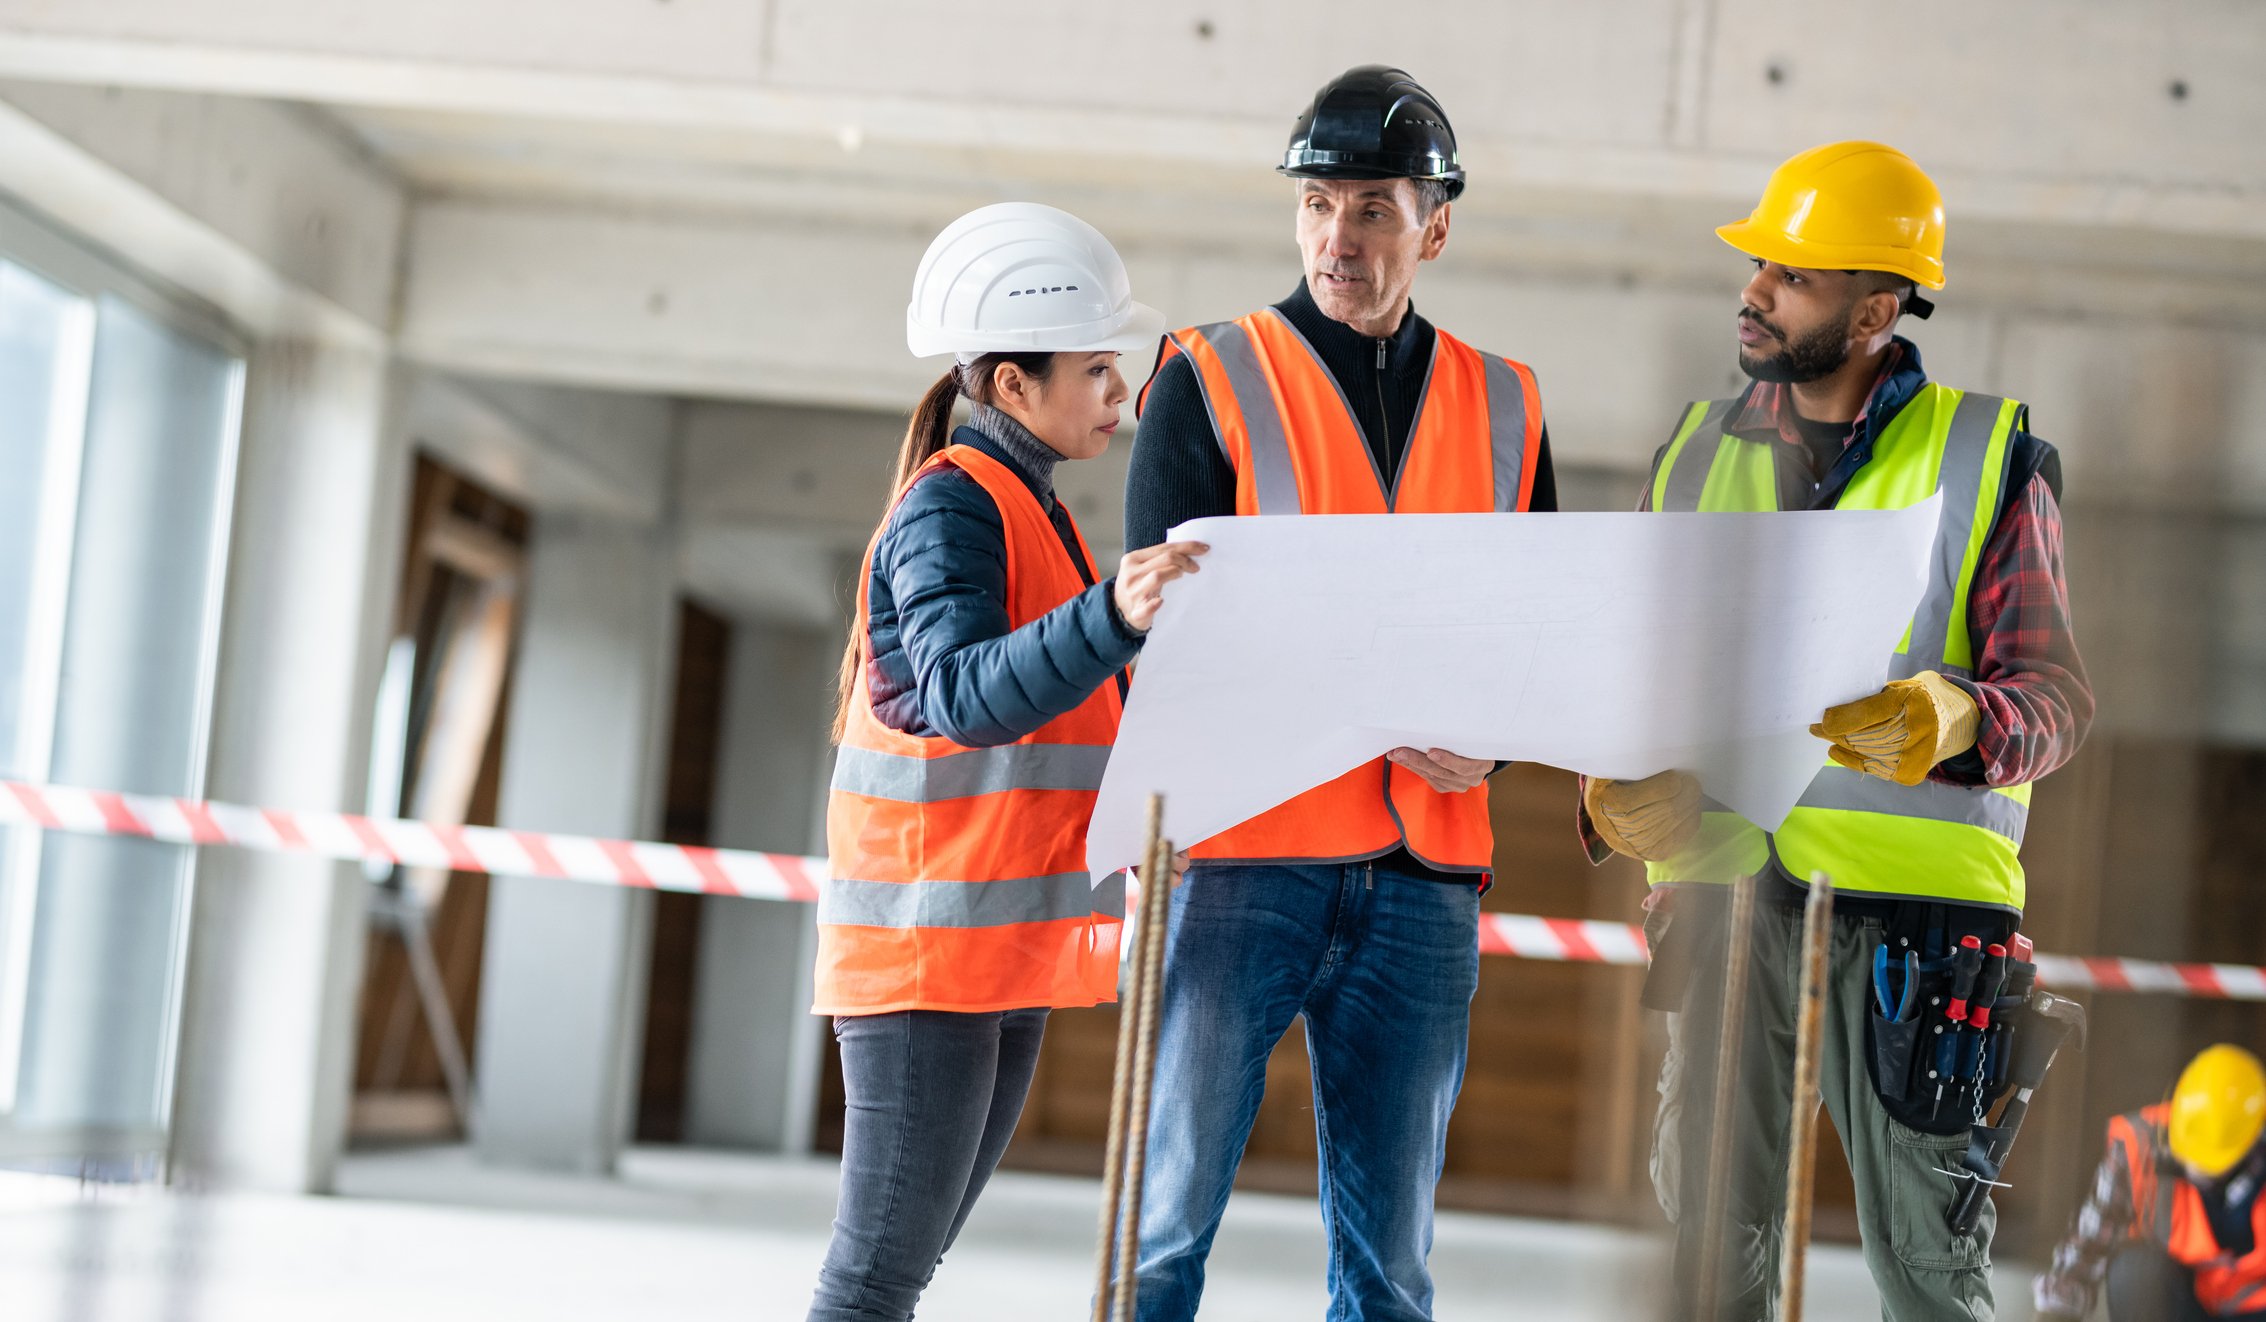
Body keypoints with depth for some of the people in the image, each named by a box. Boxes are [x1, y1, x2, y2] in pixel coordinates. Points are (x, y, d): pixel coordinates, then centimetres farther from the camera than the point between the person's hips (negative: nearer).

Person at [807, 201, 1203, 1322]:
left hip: (1006, 955, 10)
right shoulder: (948, 507, -12)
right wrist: (1115, 616, -43)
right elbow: (964, 697, -29)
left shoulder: (1033, 513, 19)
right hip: (927, 946, -10)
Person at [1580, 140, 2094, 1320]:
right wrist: (1618, 787, -4)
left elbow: (2054, 694, -3)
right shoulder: (1700, 450, 14)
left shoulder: (1987, 457, 3)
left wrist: (1951, 722, -24)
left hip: (1912, 902, -3)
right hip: (1721, 886, 3)